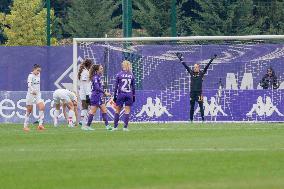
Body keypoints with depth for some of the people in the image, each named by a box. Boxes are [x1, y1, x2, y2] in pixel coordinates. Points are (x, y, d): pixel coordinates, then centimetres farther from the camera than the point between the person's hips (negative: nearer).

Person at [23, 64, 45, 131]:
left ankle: (40, 124, -12)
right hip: (31, 94, -6)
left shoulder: (38, 75, 9)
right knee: (29, 111, 1)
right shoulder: (31, 76, -13)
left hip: (38, 94, 6)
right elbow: (29, 84, -29)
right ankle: (25, 126, 13)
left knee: (42, 107, -13)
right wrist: (33, 91, -44)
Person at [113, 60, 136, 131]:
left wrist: (114, 96, 4)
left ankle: (115, 126, 7)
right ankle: (125, 127, -1)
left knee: (117, 111, 8)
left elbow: (116, 86, -1)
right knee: (127, 111, 4)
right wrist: (134, 96, 16)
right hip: (129, 95, 1)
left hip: (121, 94, -1)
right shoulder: (131, 75, 4)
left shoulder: (119, 75, -2)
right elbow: (133, 87, 8)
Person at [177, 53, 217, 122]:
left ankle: (203, 118, -2)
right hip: (192, 92, 4)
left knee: (201, 106, -3)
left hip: (199, 92, -4)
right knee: (192, 106, 8)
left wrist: (212, 59, -11)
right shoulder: (191, 72, 8)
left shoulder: (201, 73, 0)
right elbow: (185, 66, 10)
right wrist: (181, 59, 10)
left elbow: (207, 66, -5)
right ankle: (191, 119, 12)